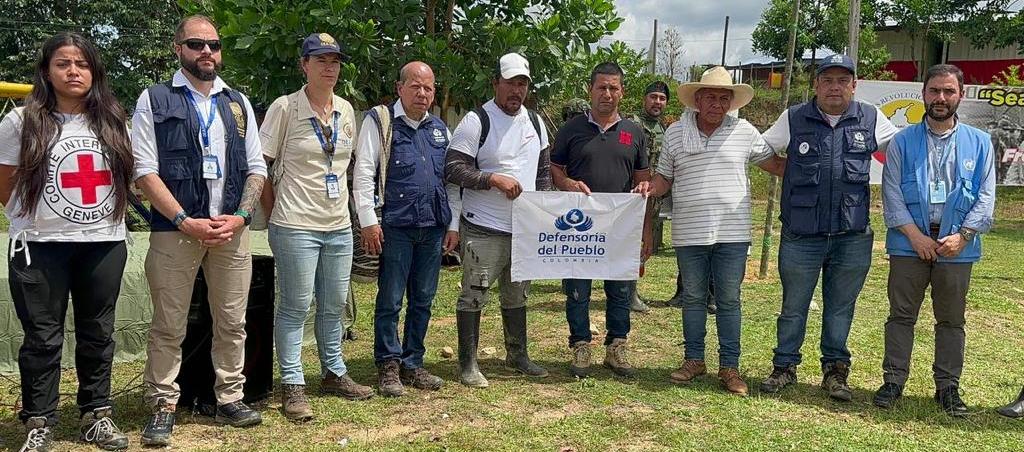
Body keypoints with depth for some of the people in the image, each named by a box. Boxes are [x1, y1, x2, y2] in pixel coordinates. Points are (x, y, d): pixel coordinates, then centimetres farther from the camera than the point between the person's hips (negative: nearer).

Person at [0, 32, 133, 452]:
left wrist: (104, 216, 8)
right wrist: (36, 220, 5)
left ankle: (97, 414, 23)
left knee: (98, 334, 11)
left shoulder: (112, 122, 7)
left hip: (105, 244, 3)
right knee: (43, 338, 4)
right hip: (41, 247, -3)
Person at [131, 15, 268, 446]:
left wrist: (240, 217, -4)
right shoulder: (155, 100, 3)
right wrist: (185, 222, -13)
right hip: (174, 231, -3)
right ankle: (162, 407, 13)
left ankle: (230, 400, 19)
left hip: (232, 231, 3)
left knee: (232, 322, 8)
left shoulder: (238, 103, 14)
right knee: (168, 326, 3)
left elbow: (256, 167, 11)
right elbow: (145, 170, -5)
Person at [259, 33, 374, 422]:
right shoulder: (285, 108, -8)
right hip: (296, 226, -6)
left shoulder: (345, 110, 8)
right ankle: (292, 386, 11)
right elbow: (260, 165, -5)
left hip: (339, 226, 6)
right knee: (296, 307, 0)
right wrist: (275, 214, -4)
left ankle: (334, 373, 30)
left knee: (334, 305, 15)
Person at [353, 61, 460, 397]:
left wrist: (453, 224, 13)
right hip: (395, 227, -5)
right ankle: (388, 367, 13)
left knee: (423, 300, 11)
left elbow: (451, 177, 19)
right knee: (390, 300, 1)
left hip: (434, 227, 6)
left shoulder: (439, 128, 16)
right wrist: (368, 221, -12)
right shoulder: (380, 121, -2)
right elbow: (363, 174, -7)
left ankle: (412, 365, 23)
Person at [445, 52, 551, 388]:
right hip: (483, 230, -6)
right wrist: (493, 178, -21)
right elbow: (452, 168, -14)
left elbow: (544, 170, 21)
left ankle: (517, 356, 32)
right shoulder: (476, 121, -10)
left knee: (517, 295, 18)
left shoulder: (535, 122, 12)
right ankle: (468, 363, 9)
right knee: (474, 296, -1)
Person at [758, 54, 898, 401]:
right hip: (801, 237, -1)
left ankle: (835, 370, 27)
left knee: (840, 308, 12)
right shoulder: (793, 119, 1)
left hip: (852, 238, 1)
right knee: (793, 307, 10)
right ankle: (785, 367, 26)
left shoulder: (871, 120, 4)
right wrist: (792, 177, 4)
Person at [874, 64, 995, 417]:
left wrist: (963, 235, -10)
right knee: (901, 315, 4)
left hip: (956, 246, 1)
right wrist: (915, 235, -12)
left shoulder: (979, 143, 7)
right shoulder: (903, 142, 4)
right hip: (910, 242, -1)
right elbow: (892, 192, -2)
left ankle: (948, 386, 20)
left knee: (951, 320, 9)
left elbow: (986, 196, 3)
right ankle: (893, 381, 14)